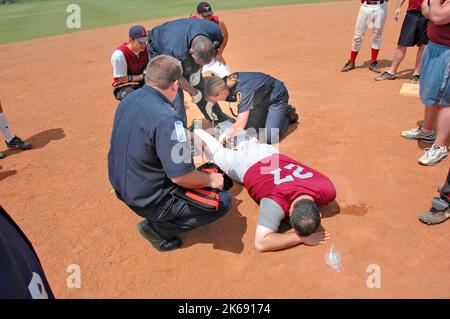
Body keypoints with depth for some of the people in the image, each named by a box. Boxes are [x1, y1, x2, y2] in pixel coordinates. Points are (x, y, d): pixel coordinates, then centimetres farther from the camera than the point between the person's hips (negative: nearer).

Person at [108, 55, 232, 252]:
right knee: (223, 201, -1)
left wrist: (184, 138, 17)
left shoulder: (128, 100, -2)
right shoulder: (165, 118, -30)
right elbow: (181, 176, -29)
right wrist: (210, 180, -9)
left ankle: (156, 223, 15)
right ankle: (157, 228, 1)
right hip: (148, 200, -8)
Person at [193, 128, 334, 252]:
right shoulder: (276, 202, -49)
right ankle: (197, 131, 52)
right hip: (248, 167, -2)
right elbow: (261, 243, -52)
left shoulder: (327, 189, -35)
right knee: (217, 153, 28)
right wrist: (301, 238, -50)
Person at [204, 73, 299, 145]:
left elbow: (240, 124, -38)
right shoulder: (227, 82, -18)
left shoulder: (243, 91, -40)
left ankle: (288, 115, 11)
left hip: (277, 96, -8)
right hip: (262, 97, 8)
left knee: (269, 138, -15)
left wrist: (224, 136, -28)